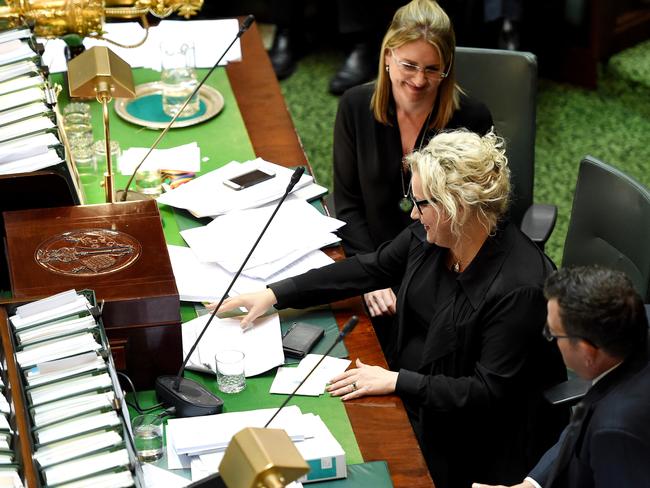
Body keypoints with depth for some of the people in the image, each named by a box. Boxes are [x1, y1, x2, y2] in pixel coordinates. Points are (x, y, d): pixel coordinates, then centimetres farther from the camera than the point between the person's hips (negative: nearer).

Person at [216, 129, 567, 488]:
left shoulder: (519, 286, -28)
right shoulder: (430, 234, -7)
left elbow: (488, 392, -24)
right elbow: (370, 268, 8)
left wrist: (396, 381, -24)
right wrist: (274, 295, 5)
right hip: (403, 391, 7)